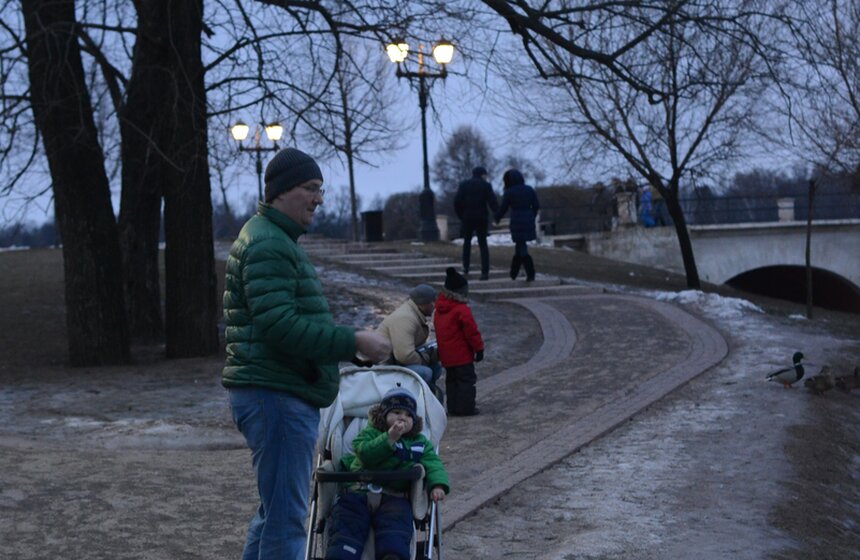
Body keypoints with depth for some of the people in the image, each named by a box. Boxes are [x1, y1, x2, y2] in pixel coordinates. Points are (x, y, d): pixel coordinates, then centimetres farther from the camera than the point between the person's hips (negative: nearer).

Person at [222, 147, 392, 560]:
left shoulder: (277, 240, 21)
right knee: (286, 516, -9)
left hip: (286, 396, 11)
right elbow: (281, 326, -24)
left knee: (275, 510, 18)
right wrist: (353, 342, -23)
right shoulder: (267, 245, -15)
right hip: (276, 397, -11)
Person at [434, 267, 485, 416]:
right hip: (462, 354, -8)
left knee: (451, 380, 16)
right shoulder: (462, 310, -18)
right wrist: (479, 348, -6)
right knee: (466, 380, -1)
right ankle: (465, 408, -3)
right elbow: (471, 331, -17)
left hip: (446, 355, 8)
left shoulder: (439, 310, 8)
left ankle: (453, 407, 17)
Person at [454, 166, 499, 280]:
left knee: (467, 242, 20)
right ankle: (485, 271, -7)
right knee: (483, 244, 3)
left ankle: (466, 268, 16)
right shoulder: (486, 185, 0)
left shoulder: (463, 185, 6)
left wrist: (461, 215, 8)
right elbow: (492, 202, -10)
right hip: (481, 218, -1)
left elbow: (457, 202, -2)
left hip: (467, 218, 1)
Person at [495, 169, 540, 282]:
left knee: (522, 247, 0)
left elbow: (503, 208, -1)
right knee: (520, 245, 16)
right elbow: (536, 206, 6)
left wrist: (497, 219, 16)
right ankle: (513, 273, 20)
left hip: (516, 221, -4)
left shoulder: (509, 192, -7)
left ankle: (530, 274, -10)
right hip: (528, 221, 5)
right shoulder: (529, 190, 5)